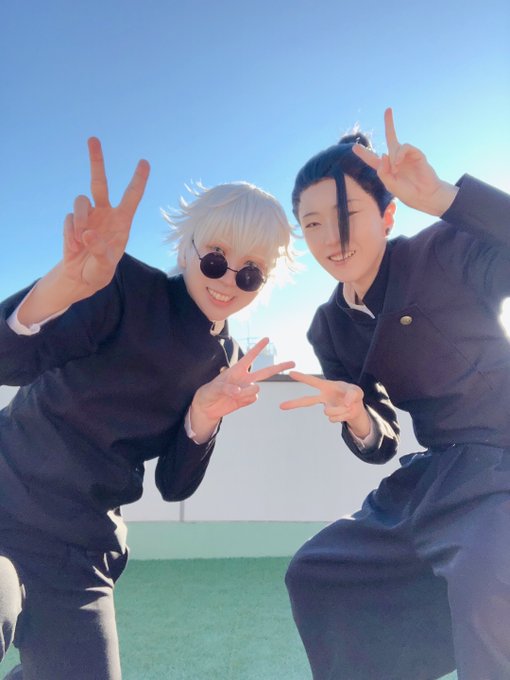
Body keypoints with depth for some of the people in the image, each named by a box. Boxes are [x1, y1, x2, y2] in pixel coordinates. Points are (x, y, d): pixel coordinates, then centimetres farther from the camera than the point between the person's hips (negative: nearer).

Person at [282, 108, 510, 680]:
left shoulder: (442, 253, -13)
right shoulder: (328, 328, 3)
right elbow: (378, 444, 3)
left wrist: (441, 195, -34)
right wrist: (355, 416, -19)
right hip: (437, 474, 7)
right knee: (315, 573, 11)